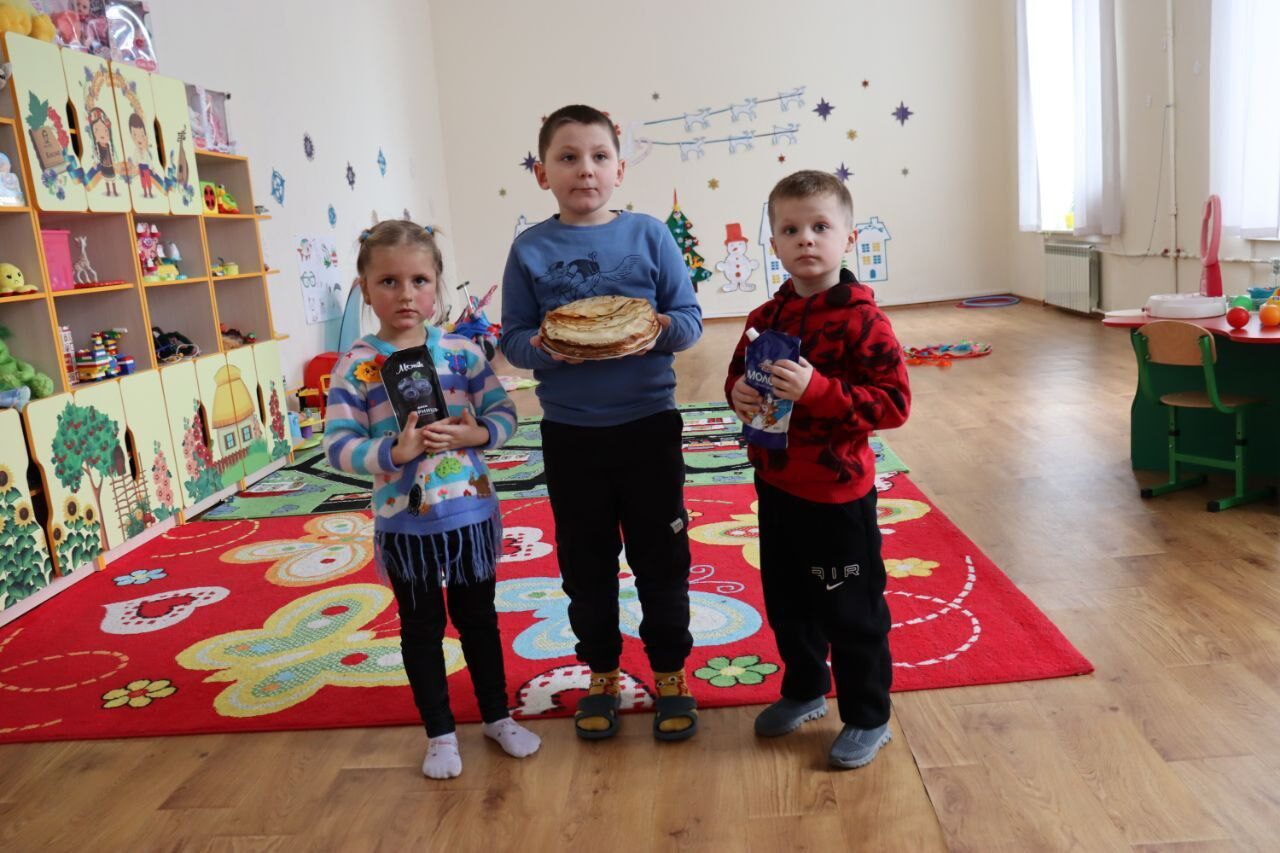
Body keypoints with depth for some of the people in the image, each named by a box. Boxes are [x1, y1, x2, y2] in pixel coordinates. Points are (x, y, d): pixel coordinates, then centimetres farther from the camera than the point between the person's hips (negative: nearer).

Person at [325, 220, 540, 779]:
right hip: (404, 522, -1)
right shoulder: (356, 366, -9)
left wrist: (477, 433, -20)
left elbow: (503, 413, 0)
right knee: (422, 627, 14)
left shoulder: (461, 351, -4)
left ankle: (497, 716, 37)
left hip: (471, 513, 2)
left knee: (478, 617, 18)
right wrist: (394, 452, -27)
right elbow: (339, 446, -12)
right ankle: (440, 733, 33)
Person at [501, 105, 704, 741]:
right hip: (569, 433, 1)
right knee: (585, 563, 13)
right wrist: (542, 349, -22)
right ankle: (602, 673, 33)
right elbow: (513, 339, -1)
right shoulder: (529, 249, -1)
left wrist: (661, 330, -23)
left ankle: (670, 673, 30)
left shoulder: (649, 235, -2)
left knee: (660, 557, 10)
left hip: (648, 424, -1)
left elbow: (690, 320, -2)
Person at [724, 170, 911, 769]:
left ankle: (868, 718, 29)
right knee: (786, 601, 21)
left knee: (852, 612, 8)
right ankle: (805, 690, 44)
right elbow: (741, 375, 16)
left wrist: (818, 390, -30)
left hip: (838, 492, -6)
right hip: (776, 486, 7)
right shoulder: (765, 318, 3)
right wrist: (738, 394, -8)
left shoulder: (861, 318, -16)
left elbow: (893, 402, -20)